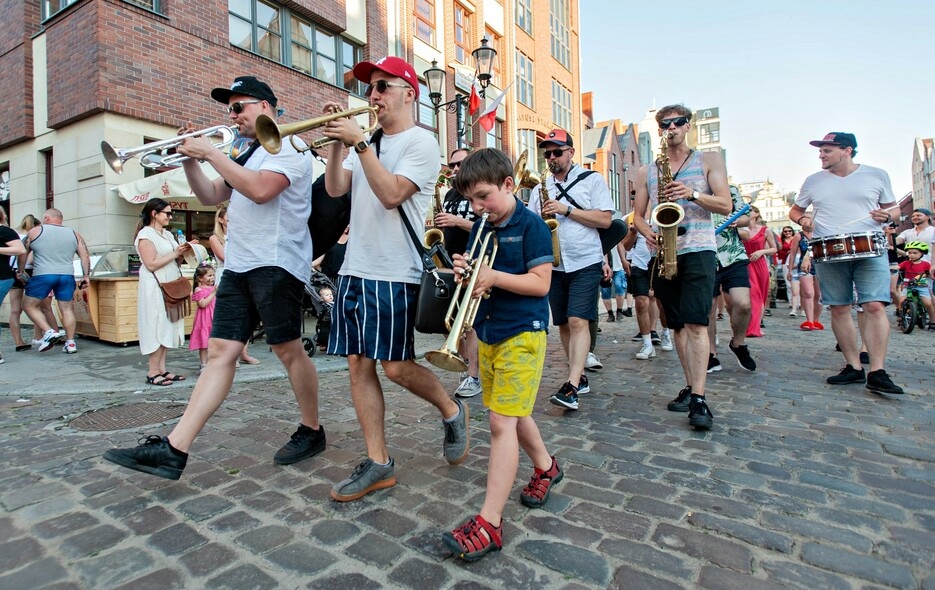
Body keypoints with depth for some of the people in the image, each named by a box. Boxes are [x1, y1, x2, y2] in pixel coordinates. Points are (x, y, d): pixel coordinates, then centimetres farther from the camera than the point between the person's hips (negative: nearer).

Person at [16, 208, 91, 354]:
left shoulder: (35, 231, 5)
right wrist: (85, 276, 9)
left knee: (29, 305, 11)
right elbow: (85, 256, 6)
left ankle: (49, 332, -4)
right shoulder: (74, 234, 11)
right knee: (67, 309, 7)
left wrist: (21, 271, 22)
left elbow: (22, 253, 10)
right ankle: (70, 343, 7)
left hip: (42, 275, -3)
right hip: (67, 276, 3)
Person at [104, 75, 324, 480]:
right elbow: (211, 197, 27)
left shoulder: (288, 145, -3)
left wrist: (211, 153, -11)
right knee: (221, 352, 2)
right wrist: (190, 160, 12)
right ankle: (174, 450, 1)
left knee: (288, 349, -2)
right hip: (238, 266, 8)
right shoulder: (245, 154, 25)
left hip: (276, 264, -8)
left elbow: (260, 190, -21)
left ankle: (311, 431, 16)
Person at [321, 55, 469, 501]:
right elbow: (335, 189, 8)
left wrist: (359, 143, -16)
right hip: (354, 269, 7)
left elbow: (390, 194, -17)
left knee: (396, 367, -5)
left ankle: (451, 411, 25)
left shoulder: (421, 142, -3)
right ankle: (378, 463, 15)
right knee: (358, 366, 5)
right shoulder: (369, 142, 18)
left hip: (394, 275, -7)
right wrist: (336, 142, -1)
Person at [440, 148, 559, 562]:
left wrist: (493, 276, -23)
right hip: (487, 331, 8)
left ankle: (489, 523, -4)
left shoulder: (530, 225, -9)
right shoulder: (480, 227, 11)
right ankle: (546, 467, 43)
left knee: (502, 421, -10)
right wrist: (465, 271, -8)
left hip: (522, 333, -8)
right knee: (510, 413, 18)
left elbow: (540, 283, -15)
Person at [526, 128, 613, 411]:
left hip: (586, 263, -5)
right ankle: (580, 377, 22)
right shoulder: (540, 188, 15)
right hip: (554, 265, 5)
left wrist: (567, 209, -14)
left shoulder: (592, 180, 3)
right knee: (563, 324, 9)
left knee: (578, 321, -14)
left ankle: (571, 387, -16)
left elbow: (605, 219, -7)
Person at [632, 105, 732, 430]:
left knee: (695, 323, -15)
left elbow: (726, 206, 1)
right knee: (678, 326, 8)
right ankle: (690, 386, 19)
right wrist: (647, 232, -7)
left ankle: (698, 399, -14)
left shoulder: (709, 160, 8)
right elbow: (638, 215, 15)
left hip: (698, 251, -4)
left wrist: (693, 193, -16)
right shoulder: (646, 172, 15)